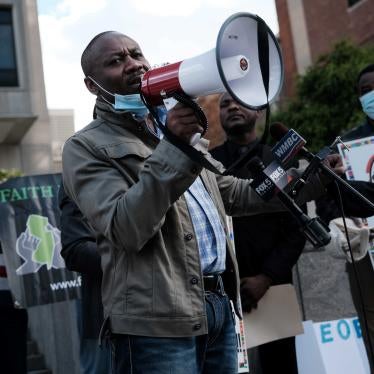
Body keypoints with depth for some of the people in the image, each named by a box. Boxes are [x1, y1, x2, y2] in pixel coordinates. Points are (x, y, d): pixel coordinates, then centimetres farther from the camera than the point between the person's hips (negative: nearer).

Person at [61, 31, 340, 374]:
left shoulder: (173, 127, 22)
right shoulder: (86, 148, -2)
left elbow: (232, 193, 28)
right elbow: (125, 230, -17)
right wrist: (172, 149, -22)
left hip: (220, 306, 7)